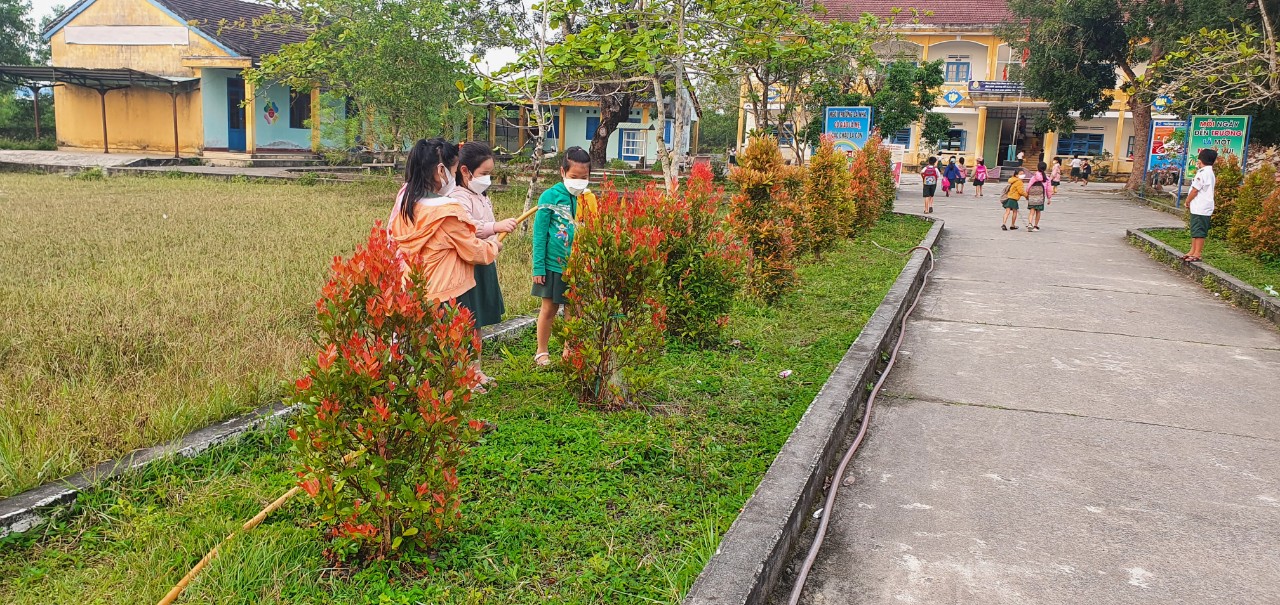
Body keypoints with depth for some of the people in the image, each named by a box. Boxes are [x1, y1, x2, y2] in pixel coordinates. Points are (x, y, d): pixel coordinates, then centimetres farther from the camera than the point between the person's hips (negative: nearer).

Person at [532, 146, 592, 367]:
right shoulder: (550, 196, -9)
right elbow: (540, 233, -7)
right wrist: (538, 266, -9)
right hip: (554, 264, -2)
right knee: (549, 308, 10)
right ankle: (542, 352, 24)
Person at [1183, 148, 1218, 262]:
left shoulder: (1203, 173, -17)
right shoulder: (1210, 172, 15)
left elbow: (1195, 190, -16)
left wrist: (1187, 201, -3)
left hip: (1200, 208, -10)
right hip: (1201, 207, 10)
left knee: (1199, 232, -6)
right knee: (1195, 231, 16)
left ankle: (1197, 254, -3)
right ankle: (1193, 251, 22)